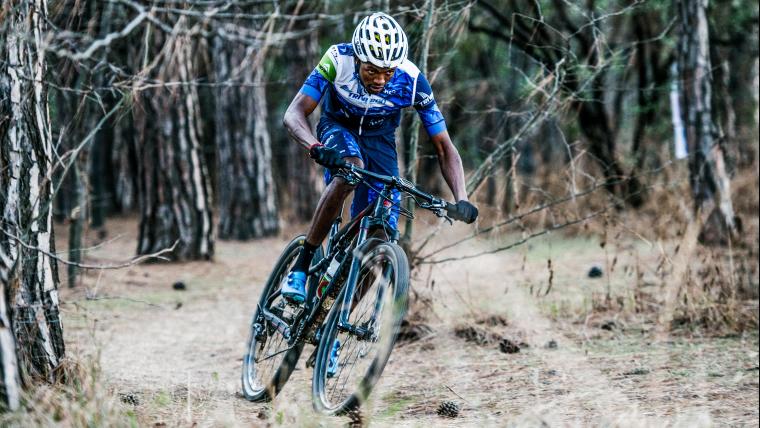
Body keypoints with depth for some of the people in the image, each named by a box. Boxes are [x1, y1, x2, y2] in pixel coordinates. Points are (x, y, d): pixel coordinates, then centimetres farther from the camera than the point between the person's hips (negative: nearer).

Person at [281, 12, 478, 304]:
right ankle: (300, 267, -29)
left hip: (379, 139, 2)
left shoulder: (411, 81, -29)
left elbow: (444, 147, -22)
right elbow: (293, 115, -37)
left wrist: (461, 199, -37)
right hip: (338, 128, -2)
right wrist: (315, 146, -58)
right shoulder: (338, 61, -32)